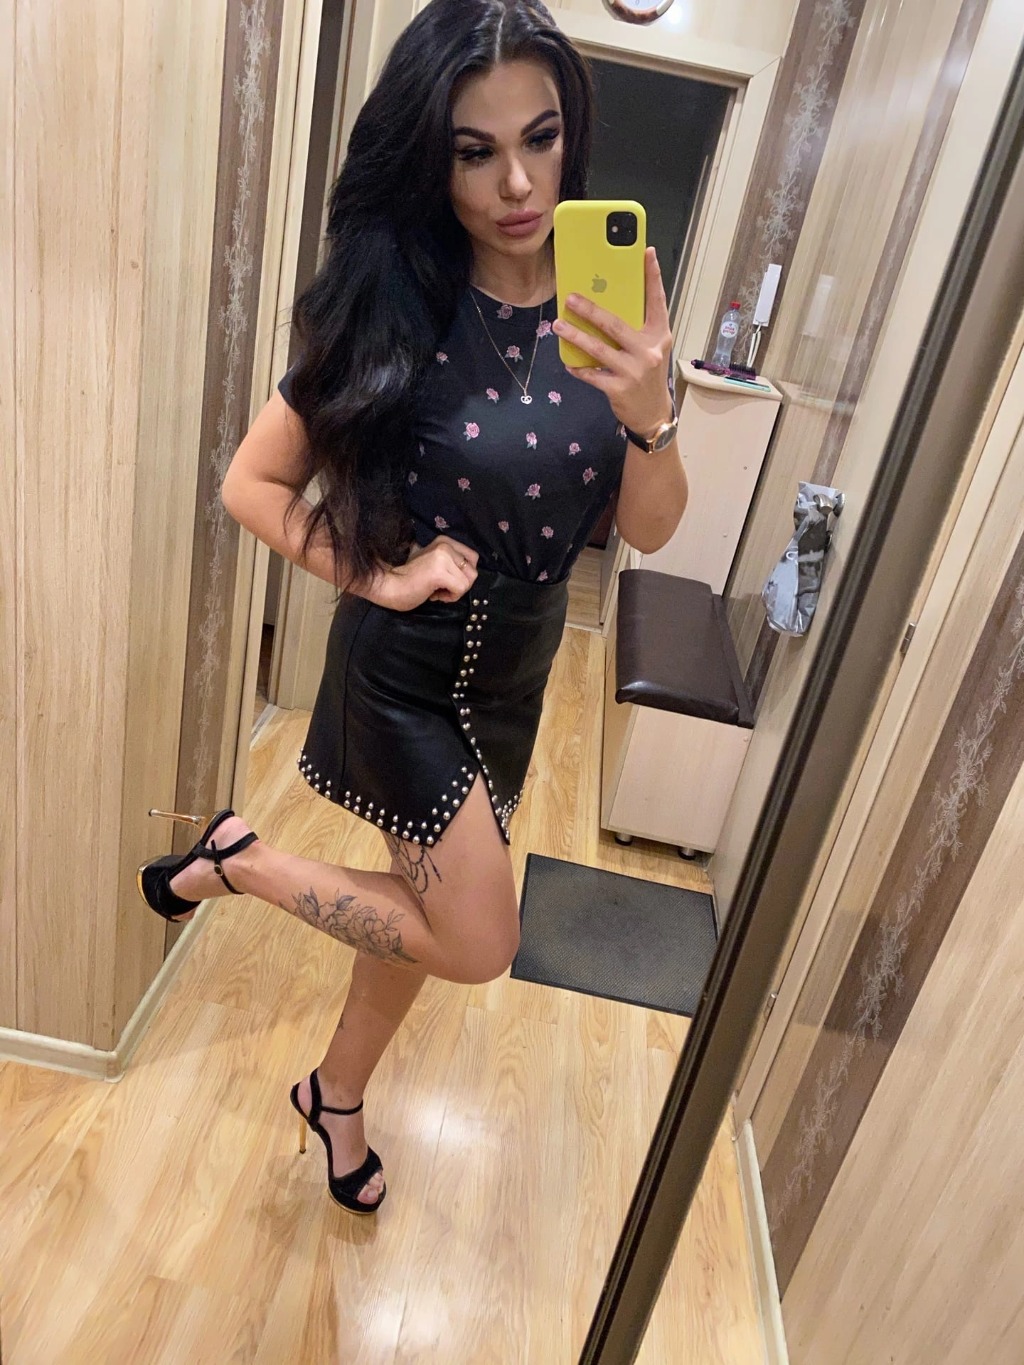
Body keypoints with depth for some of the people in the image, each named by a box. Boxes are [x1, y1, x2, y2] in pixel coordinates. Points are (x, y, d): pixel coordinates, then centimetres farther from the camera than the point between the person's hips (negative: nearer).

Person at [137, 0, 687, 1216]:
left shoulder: (608, 300, -6)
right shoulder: (394, 309, -17)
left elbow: (650, 529, -7)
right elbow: (252, 481, -9)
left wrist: (647, 413, -25)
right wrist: (369, 575, -20)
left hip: (517, 672, 5)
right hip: (408, 672, -5)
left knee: (427, 910, 20)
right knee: (477, 945, 1)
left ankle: (337, 1095, 48)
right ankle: (235, 859, 20)